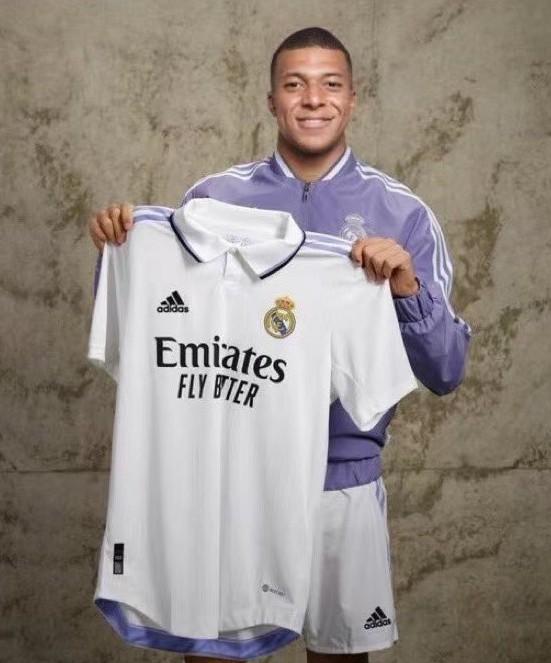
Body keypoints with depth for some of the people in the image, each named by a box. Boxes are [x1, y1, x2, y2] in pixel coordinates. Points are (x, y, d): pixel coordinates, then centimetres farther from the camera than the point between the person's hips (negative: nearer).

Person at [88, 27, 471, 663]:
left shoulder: (403, 214, -4)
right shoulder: (212, 198, -1)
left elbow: (445, 372, -6)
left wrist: (408, 288, -23)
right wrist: (120, 250, -13)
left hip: (343, 478, 0)